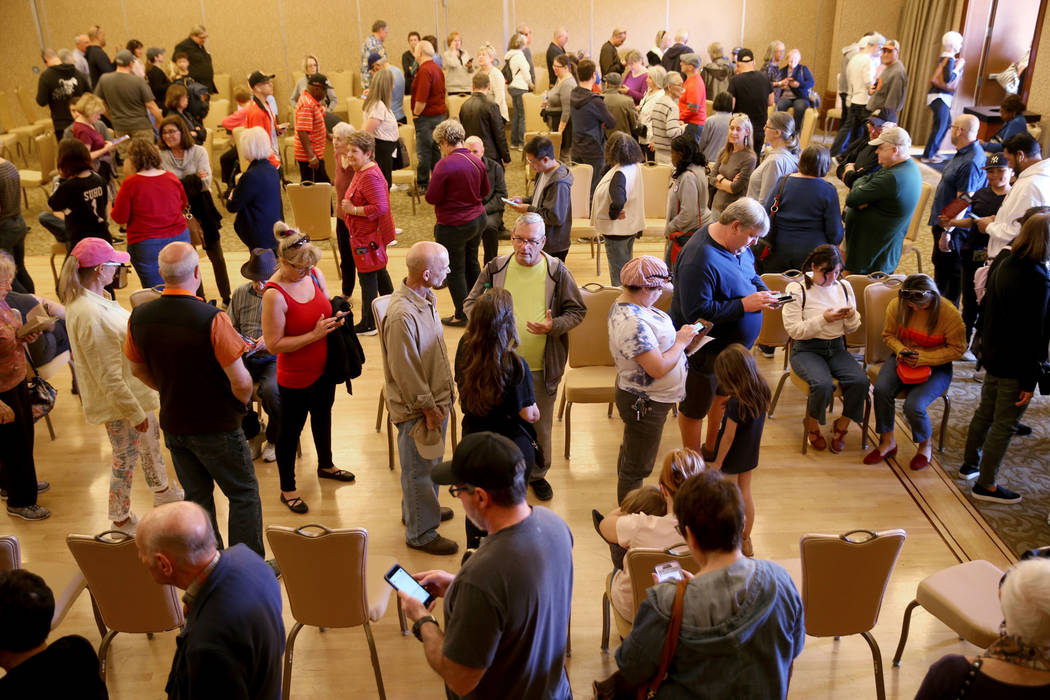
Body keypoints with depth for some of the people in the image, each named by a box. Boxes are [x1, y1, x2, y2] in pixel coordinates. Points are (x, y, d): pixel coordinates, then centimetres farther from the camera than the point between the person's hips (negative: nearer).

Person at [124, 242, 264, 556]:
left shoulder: (139, 317, -7)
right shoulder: (211, 319, -26)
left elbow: (138, 370, 8)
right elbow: (240, 381, -24)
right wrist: (242, 401, -3)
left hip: (173, 423, 6)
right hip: (216, 426, -6)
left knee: (196, 495, 21)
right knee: (244, 494, 11)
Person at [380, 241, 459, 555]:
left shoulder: (427, 297, -1)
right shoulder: (401, 316, -31)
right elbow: (405, 372, -25)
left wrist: (447, 388, 17)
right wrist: (428, 408, -17)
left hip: (435, 399, 9)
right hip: (416, 408, -9)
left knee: (430, 461, 26)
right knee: (418, 469, 8)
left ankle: (422, 508, 47)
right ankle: (421, 533, 25)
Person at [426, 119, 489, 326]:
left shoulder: (445, 165, -22)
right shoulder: (477, 162, -1)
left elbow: (432, 198, -17)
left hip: (453, 226, -7)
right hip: (477, 220, 7)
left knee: (455, 270, 8)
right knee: (472, 263, 23)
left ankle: (462, 315, 18)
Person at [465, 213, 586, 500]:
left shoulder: (557, 271, -6)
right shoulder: (495, 268, -3)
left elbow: (577, 311, 1)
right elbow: (470, 303, 5)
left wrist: (554, 326, -19)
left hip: (541, 368, -1)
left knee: (540, 425, 15)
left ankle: (537, 474, 37)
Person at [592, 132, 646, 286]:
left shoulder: (619, 174, -27)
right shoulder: (636, 167, 0)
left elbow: (618, 202, -40)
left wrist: (612, 214, -22)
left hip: (617, 230, -9)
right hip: (632, 226, 9)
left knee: (618, 276, 5)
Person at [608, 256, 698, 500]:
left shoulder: (627, 304, 0)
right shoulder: (632, 323, -33)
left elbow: (653, 340, 16)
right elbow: (658, 368, -32)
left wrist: (679, 336, 1)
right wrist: (681, 342, -18)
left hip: (639, 399, 12)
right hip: (645, 404, -12)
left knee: (630, 455, 27)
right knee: (637, 468, 6)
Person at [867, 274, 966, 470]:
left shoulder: (950, 313, -17)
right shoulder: (896, 305, -6)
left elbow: (957, 349, -10)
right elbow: (888, 335, 8)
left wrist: (924, 358, -20)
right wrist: (900, 349, -14)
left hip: (936, 367, -3)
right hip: (904, 359, 4)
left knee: (913, 406, -26)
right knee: (881, 389, -27)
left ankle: (926, 445, 9)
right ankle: (887, 442, -6)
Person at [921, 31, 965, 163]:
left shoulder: (945, 57, 13)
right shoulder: (949, 60, -15)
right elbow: (948, 78, -26)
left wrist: (959, 64, 9)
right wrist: (958, 67, -15)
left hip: (942, 97, 10)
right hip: (941, 97, -10)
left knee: (946, 124, 17)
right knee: (940, 126, -5)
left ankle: (933, 151, 23)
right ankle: (927, 155, 0)